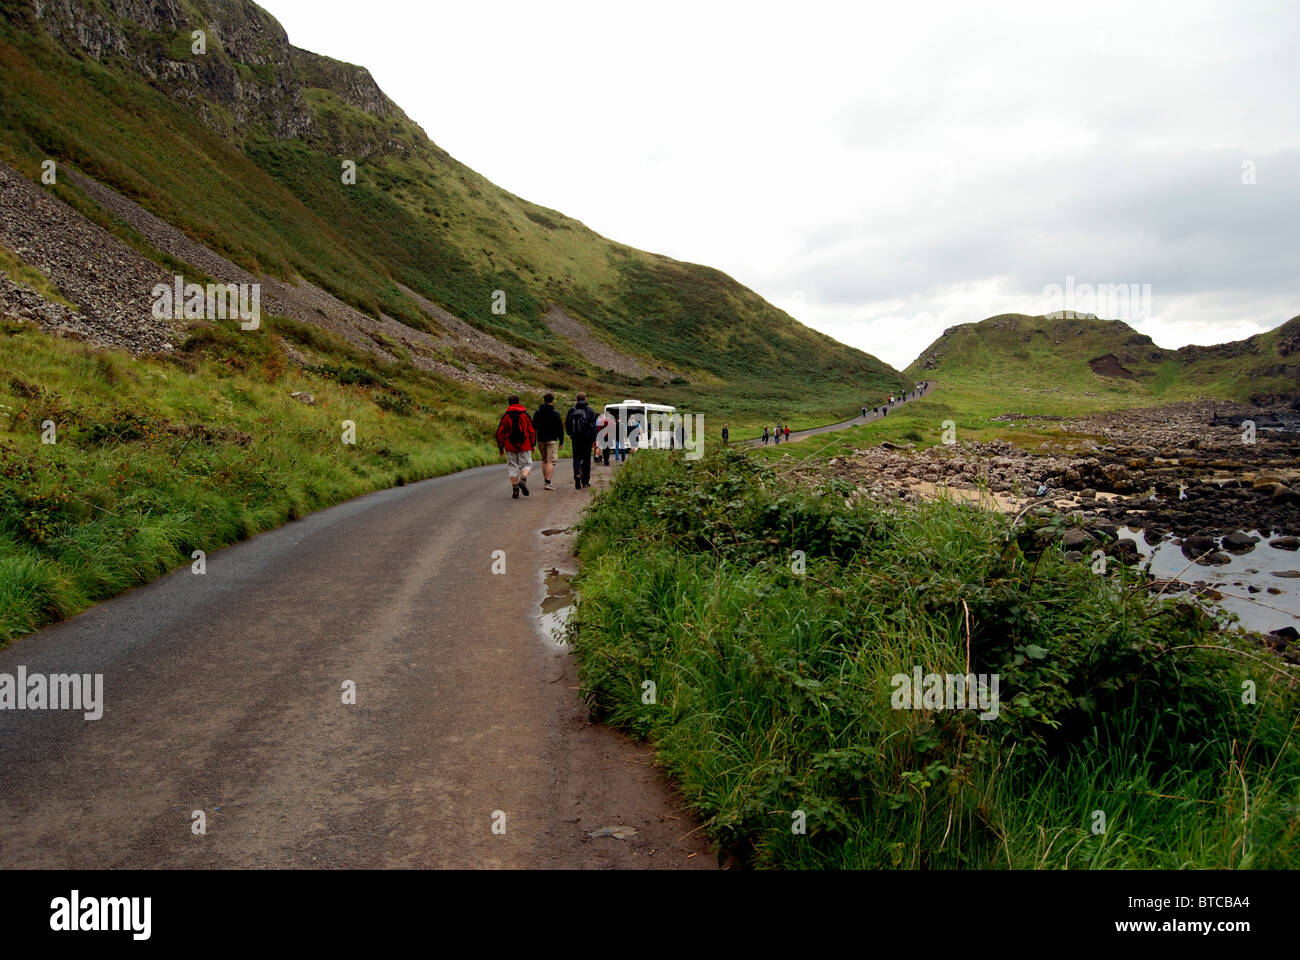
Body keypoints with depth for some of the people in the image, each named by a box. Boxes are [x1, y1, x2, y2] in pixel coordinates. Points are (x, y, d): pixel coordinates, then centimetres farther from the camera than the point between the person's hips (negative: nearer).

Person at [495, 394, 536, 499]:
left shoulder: (505, 416, 1)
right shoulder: (525, 414, 0)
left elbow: (499, 433, 1)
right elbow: (532, 431, 0)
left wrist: (500, 447, 8)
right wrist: (533, 444, 9)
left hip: (510, 447, 1)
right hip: (525, 446, -1)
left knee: (512, 466, 8)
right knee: (526, 464, 10)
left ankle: (515, 489, 3)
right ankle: (523, 479, -17)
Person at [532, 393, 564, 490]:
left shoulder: (537, 413, 6)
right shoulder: (555, 413, -6)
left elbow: (533, 427, 8)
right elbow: (560, 428, -5)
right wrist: (561, 442, 2)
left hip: (541, 440, 4)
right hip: (552, 440, -4)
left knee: (544, 461, 16)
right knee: (551, 461, -7)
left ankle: (546, 482, 18)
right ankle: (548, 483, -17)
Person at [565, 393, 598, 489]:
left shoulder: (571, 410, 3)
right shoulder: (589, 411, -4)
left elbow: (567, 424, 7)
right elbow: (593, 426, -8)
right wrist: (594, 439, -3)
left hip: (575, 439, 2)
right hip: (587, 439, -2)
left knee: (576, 458, 8)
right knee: (586, 459, 8)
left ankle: (577, 474, -20)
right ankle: (585, 481, 11)